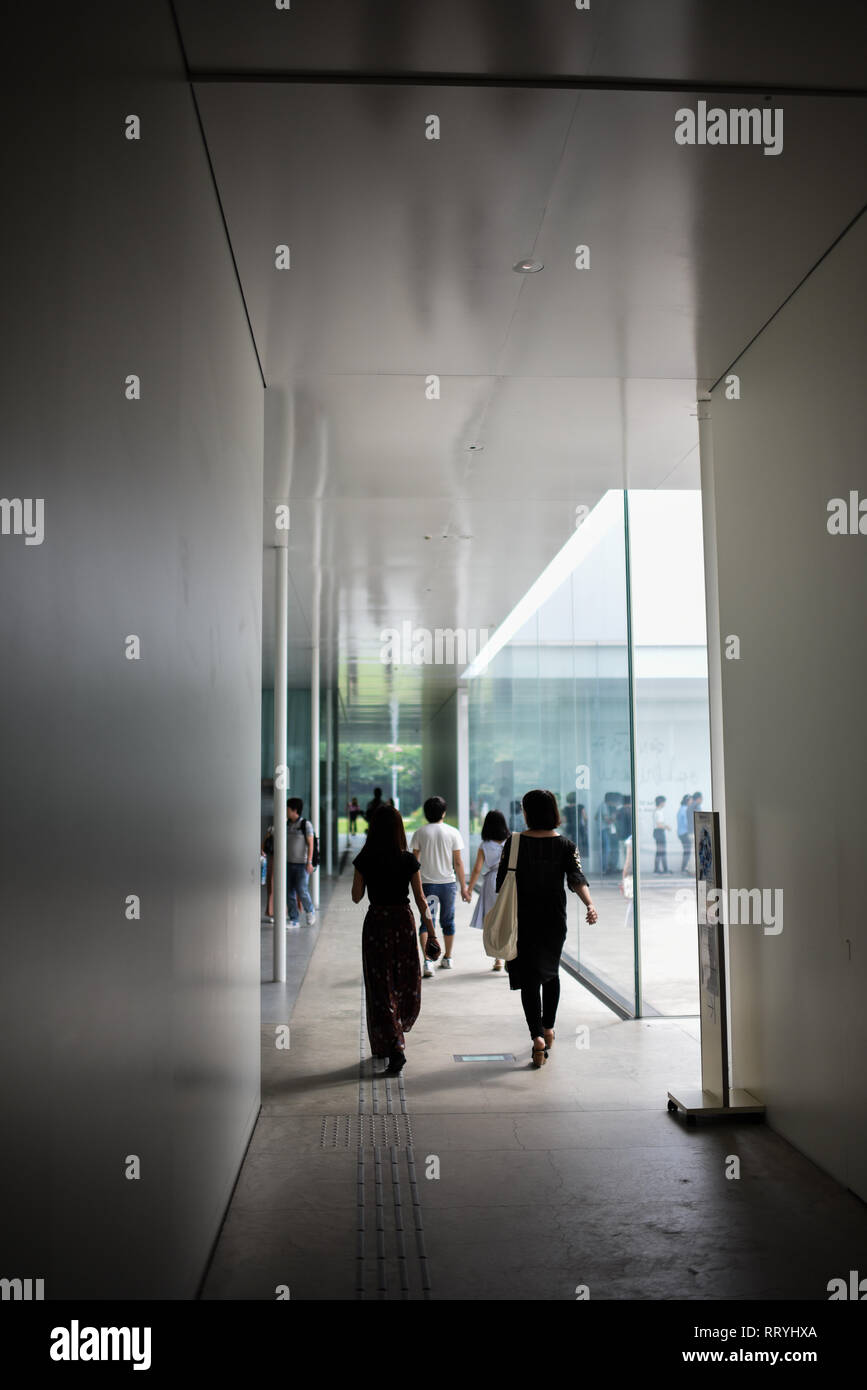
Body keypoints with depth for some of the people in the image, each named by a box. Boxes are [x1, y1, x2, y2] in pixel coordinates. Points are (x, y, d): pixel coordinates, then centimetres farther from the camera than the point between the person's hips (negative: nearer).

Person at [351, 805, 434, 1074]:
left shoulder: (364, 860, -8)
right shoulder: (409, 861, -7)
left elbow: (356, 897, 1)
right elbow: (420, 900, -4)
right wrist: (431, 933, 4)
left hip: (376, 922, -1)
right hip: (403, 922, 1)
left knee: (381, 987, 3)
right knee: (405, 983, 18)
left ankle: (394, 1047, -7)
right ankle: (394, 1036, 31)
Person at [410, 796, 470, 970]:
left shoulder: (420, 832, -3)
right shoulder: (452, 832, -3)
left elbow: (415, 861, -1)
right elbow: (458, 862, -3)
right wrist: (463, 887, 3)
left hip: (426, 883, -1)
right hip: (448, 883, 1)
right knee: (448, 921, 15)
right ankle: (447, 959, 27)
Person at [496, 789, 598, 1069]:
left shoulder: (515, 843, -7)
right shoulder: (565, 845, -2)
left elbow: (502, 883, -4)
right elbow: (577, 878, -16)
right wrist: (590, 904, -23)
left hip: (522, 919, -3)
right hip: (554, 919, 3)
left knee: (529, 977, 0)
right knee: (551, 971, 22)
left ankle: (538, 1036, -15)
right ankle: (548, 1028, 32)